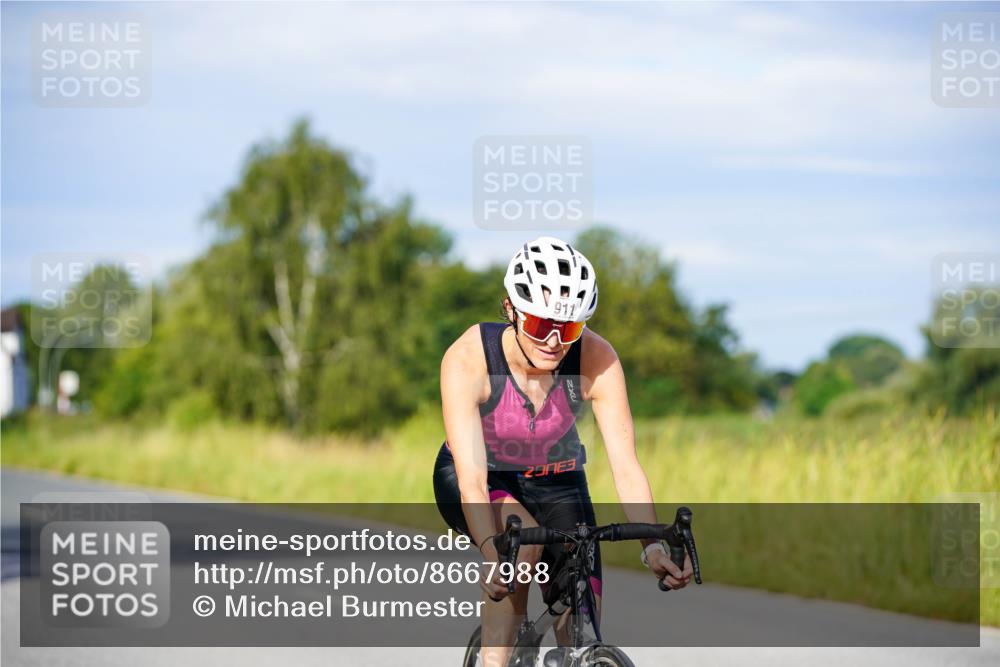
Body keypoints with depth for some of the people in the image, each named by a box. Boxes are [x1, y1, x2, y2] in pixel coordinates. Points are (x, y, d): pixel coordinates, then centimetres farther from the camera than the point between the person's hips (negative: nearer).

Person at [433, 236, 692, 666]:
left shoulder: (596, 360, -27)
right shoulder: (468, 359, -32)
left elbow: (625, 466, -30)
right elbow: (472, 477, -39)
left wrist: (652, 545, -45)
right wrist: (491, 553, -55)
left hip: (555, 481, 2)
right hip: (482, 480, -2)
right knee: (522, 538, -35)